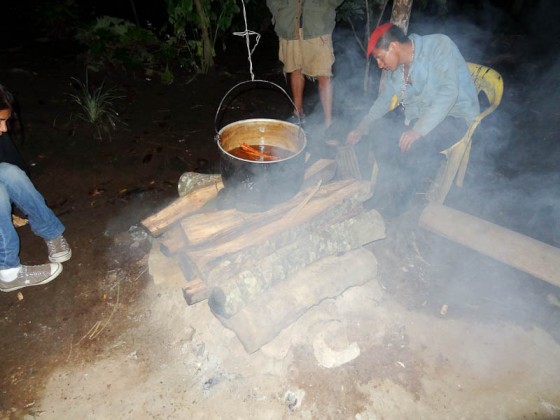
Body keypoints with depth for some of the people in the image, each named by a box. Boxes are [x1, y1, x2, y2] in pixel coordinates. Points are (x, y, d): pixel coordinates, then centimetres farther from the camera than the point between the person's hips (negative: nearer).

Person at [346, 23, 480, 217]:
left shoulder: (439, 46, -20)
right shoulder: (393, 66, 1)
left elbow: (449, 91, -30)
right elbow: (383, 99, 11)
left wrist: (419, 129, -39)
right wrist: (361, 128, 0)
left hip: (454, 115, -7)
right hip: (413, 112, 7)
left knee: (418, 142, -33)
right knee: (377, 129, -11)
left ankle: (417, 185, -5)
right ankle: (395, 183, -1)